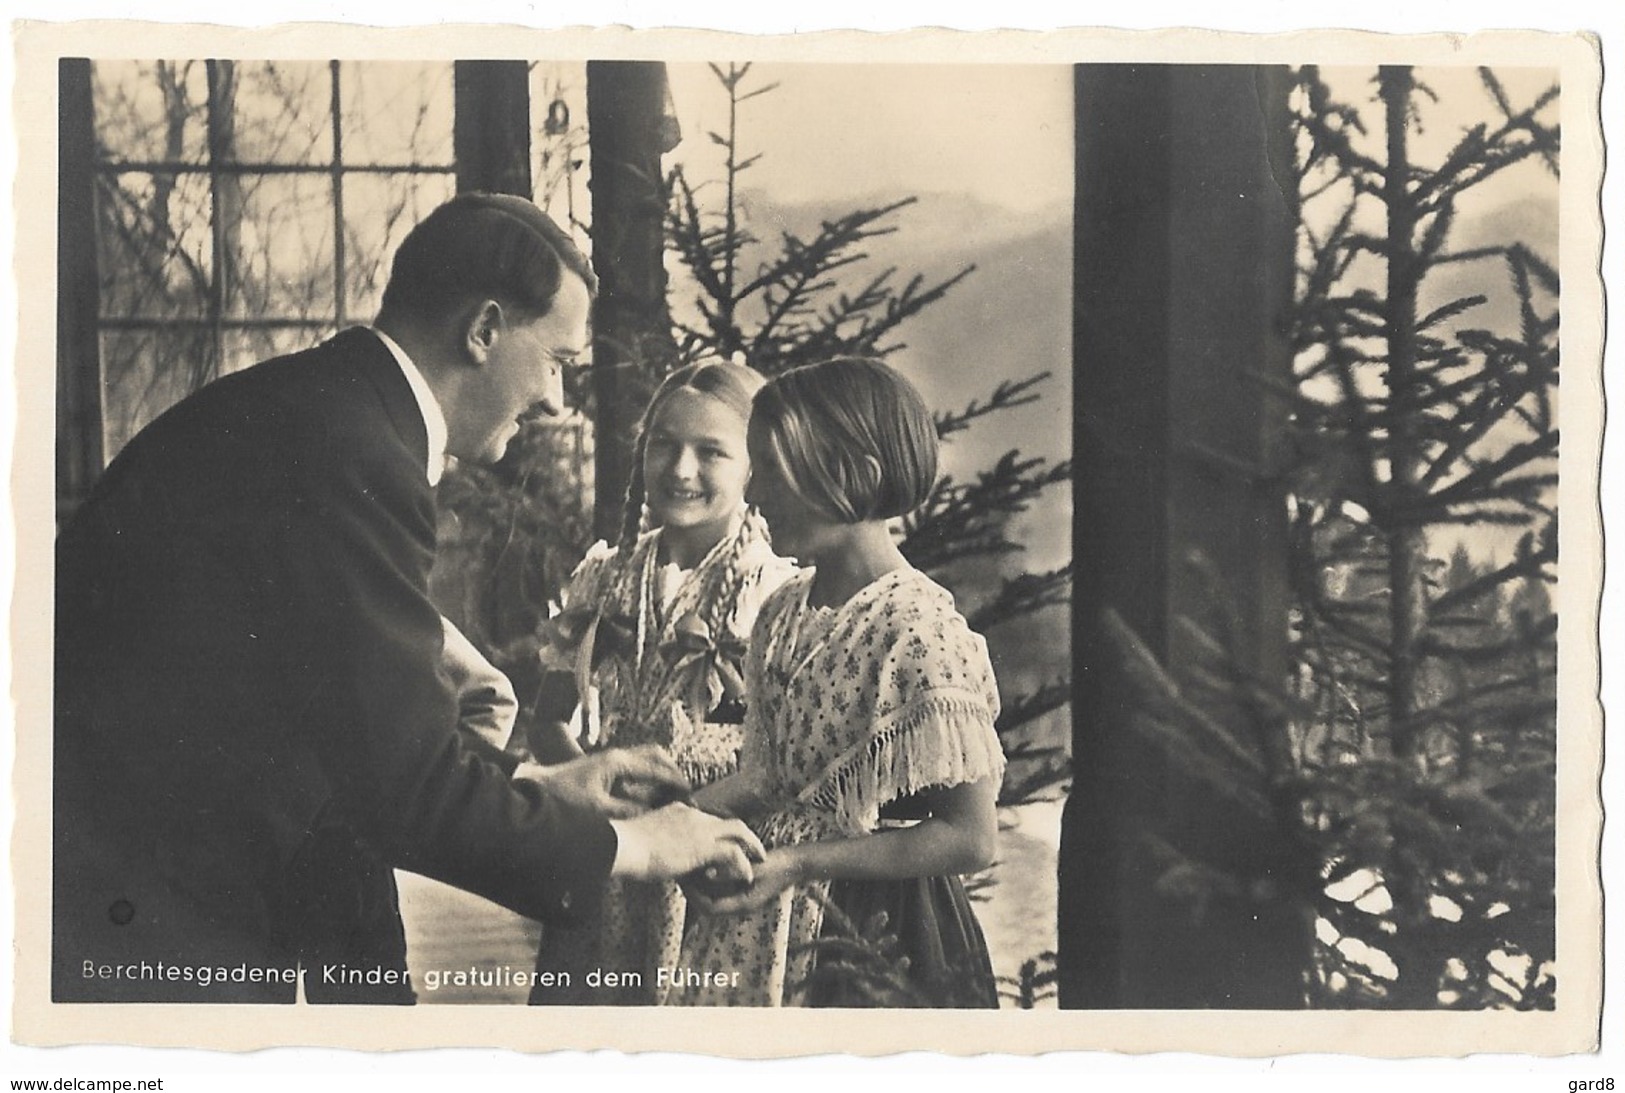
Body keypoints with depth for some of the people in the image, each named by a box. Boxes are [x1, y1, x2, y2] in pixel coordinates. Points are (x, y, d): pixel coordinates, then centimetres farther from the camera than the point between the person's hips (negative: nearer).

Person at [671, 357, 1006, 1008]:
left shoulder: (920, 633, -19)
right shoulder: (785, 612, 5)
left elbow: (971, 838, -19)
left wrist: (795, 864, -22)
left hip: (870, 947, -7)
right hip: (764, 929, 7)